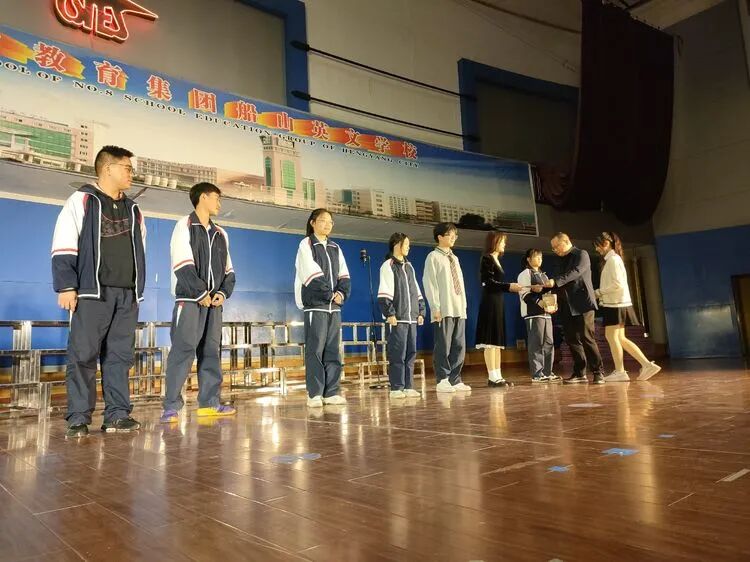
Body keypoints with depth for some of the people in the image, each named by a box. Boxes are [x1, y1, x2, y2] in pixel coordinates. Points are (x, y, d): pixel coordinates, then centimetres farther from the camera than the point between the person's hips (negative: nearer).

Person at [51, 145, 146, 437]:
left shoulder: (133, 210, 19)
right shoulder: (81, 201, 2)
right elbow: (63, 247, -4)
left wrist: (139, 290, 16)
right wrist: (66, 286, -12)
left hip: (127, 295, 5)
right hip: (92, 292, -5)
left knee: (120, 356, 5)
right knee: (83, 354, -5)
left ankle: (117, 414, 9)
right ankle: (78, 418, 2)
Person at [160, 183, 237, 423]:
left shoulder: (220, 234, 19)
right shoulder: (185, 225, 1)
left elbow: (228, 269, 17)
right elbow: (182, 265, -10)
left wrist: (223, 292, -1)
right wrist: (201, 293, -13)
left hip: (214, 301, 6)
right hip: (190, 299, -6)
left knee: (212, 350, 6)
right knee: (183, 349, -11)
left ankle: (210, 402, 11)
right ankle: (171, 405, -8)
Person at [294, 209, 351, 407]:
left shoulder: (335, 248, 18)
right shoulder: (306, 244, 1)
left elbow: (344, 275, 12)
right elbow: (312, 274, -11)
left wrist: (342, 293, -6)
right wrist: (330, 293, -13)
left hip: (334, 305, 6)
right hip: (315, 304, -6)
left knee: (333, 350, 4)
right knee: (315, 349, -7)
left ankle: (331, 392, 9)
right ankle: (315, 394, -3)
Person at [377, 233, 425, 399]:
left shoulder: (409, 267, 19)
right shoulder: (388, 266, -4)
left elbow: (416, 291, 21)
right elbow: (384, 294, -11)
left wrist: (421, 311, 14)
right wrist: (390, 314, -16)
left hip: (411, 318, 7)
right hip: (396, 318, -7)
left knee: (411, 353, 7)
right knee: (397, 354, -6)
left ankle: (408, 386, 14)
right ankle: (396, 388, 1)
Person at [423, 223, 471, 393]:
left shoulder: (454, 258, 20)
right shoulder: (433, 257, -1)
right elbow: (429, 283, -8)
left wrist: (464, 305, 12)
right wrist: (435, 307, -15)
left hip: (459, 309, 7)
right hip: (443, 310, -7)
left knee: (459, 346, 6)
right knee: (444, 346, -6)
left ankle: (455, 380, 13)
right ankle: (442, 381, 1)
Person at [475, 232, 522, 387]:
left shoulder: (496, 260, 20)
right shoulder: (487, 259, -6)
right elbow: (488, 282, -15)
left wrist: (512, 287, 10)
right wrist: (508, 286, -16)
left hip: (498, 303, 10)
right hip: (490, 303, -10)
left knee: (497, 341, 7)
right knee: (490, 340, -9)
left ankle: (497, 376, 10)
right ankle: (492, 377, -8)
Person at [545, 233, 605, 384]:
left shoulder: (581, 254, -1)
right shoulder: (563, 260, 20)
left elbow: (575, 272, -18)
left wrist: (555, 281, -29)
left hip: (582, 304, -7)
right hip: (567, 306, 7)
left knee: (587, 338, -8)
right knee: (572, 340, 4)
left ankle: (598, 373, -1)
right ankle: (580, 373, 9)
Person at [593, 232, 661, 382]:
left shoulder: (613, 259, -12)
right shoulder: (612, 259, 17)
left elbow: (618, 284, -19)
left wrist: (599, 292, -13)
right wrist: (600, 293, 7)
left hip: (615, 303, -9)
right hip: (614, 303, 9)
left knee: (612, 336, -4)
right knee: (620, 338, 9)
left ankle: (619, 372, 1)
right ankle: (647, 365, 8)